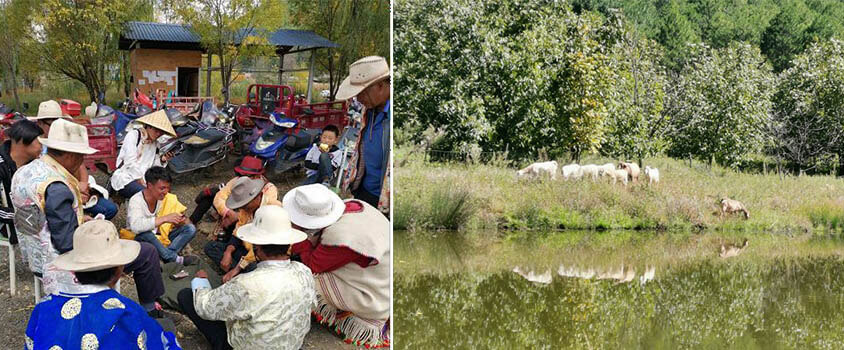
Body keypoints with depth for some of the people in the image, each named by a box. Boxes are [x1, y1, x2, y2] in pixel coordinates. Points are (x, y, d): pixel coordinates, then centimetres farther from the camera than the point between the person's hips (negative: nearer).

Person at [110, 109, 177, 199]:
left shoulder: (155, 144, 16)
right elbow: (130, 162, -13)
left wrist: (161, 160, -3)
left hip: (142, 179, 6)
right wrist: (141, 180, -18)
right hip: (124, 178, -6)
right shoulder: (133, 135, -4)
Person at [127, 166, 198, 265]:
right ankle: (176, 259, -26)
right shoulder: (136, 200, -21)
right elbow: (135, 226, -39)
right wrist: (164, 218, -42)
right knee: (146, 234, -39)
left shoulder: (168, 198, -4)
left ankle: (166, 256, -29)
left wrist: (182, 221, -24)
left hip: (160, 239, 5)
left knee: (190, 229, -13)